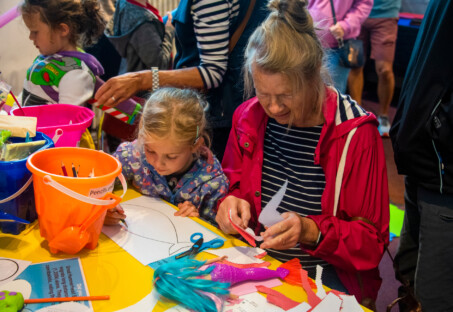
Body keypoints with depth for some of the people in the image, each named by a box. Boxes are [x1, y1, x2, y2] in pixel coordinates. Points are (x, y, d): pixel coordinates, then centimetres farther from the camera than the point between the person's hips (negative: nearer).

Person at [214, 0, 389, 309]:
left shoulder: (356, 133, -13)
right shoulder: (248, 115, 0)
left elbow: (372, 240, -7)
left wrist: (311, 231, -24)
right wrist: (233, 203, -9)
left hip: (325, 274, -4)